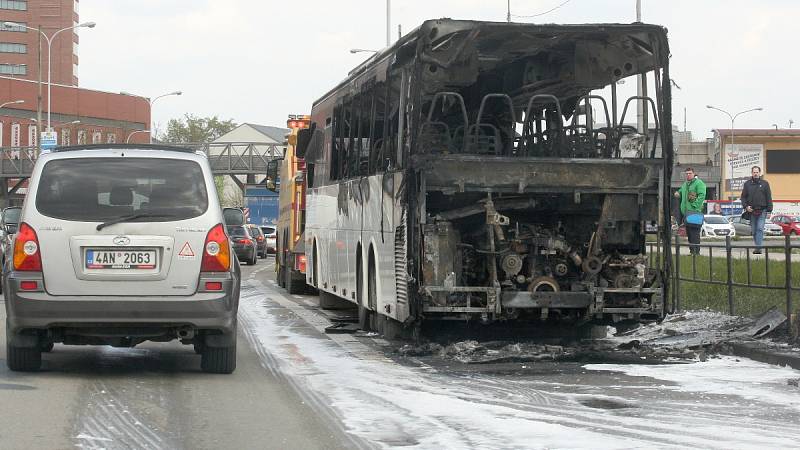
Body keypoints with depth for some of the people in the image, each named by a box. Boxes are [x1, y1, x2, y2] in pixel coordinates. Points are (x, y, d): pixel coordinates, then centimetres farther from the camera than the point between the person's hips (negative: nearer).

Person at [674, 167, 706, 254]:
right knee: (688, 233, 10)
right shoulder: (684, 184, 21)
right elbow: (680, 192, 37)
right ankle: (692, 250, 15)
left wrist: (695, 206, -21)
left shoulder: (699, 183, -5)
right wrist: (677, 194, 12)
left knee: (694, 233, -11)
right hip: (685, 211, 8)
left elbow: (701, 196, -14)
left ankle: (696, 251, -11)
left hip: (694, 211, -8)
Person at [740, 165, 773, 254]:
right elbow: (743, 197, 11)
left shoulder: (764, 183, 6)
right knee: (754, 230, 7)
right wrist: (746, 206, -6)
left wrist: (769, 209, -1)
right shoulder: (747, 184, 9)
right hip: (751, 210, 3)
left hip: (762, 211, -3)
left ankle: (758, 248, -20)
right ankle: (758, 246, 19)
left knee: (760, 229, -14)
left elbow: (768, 197, 6)